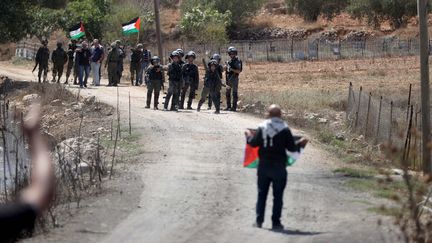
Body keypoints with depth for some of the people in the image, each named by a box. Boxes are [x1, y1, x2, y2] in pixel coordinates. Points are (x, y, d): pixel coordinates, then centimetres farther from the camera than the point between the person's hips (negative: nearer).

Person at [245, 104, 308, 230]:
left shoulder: (262, 127, -2)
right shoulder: (285, 129, -8)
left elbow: (254, 143, 3)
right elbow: (291, 148, -7)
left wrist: (249, 136, 24)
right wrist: (300, 144, 13)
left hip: (263, 165, 2)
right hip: (278, 167, -2)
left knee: (262, 193, 11)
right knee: (278, 195, 4)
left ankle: (259, 221, 10)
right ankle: (276, 222, 1)